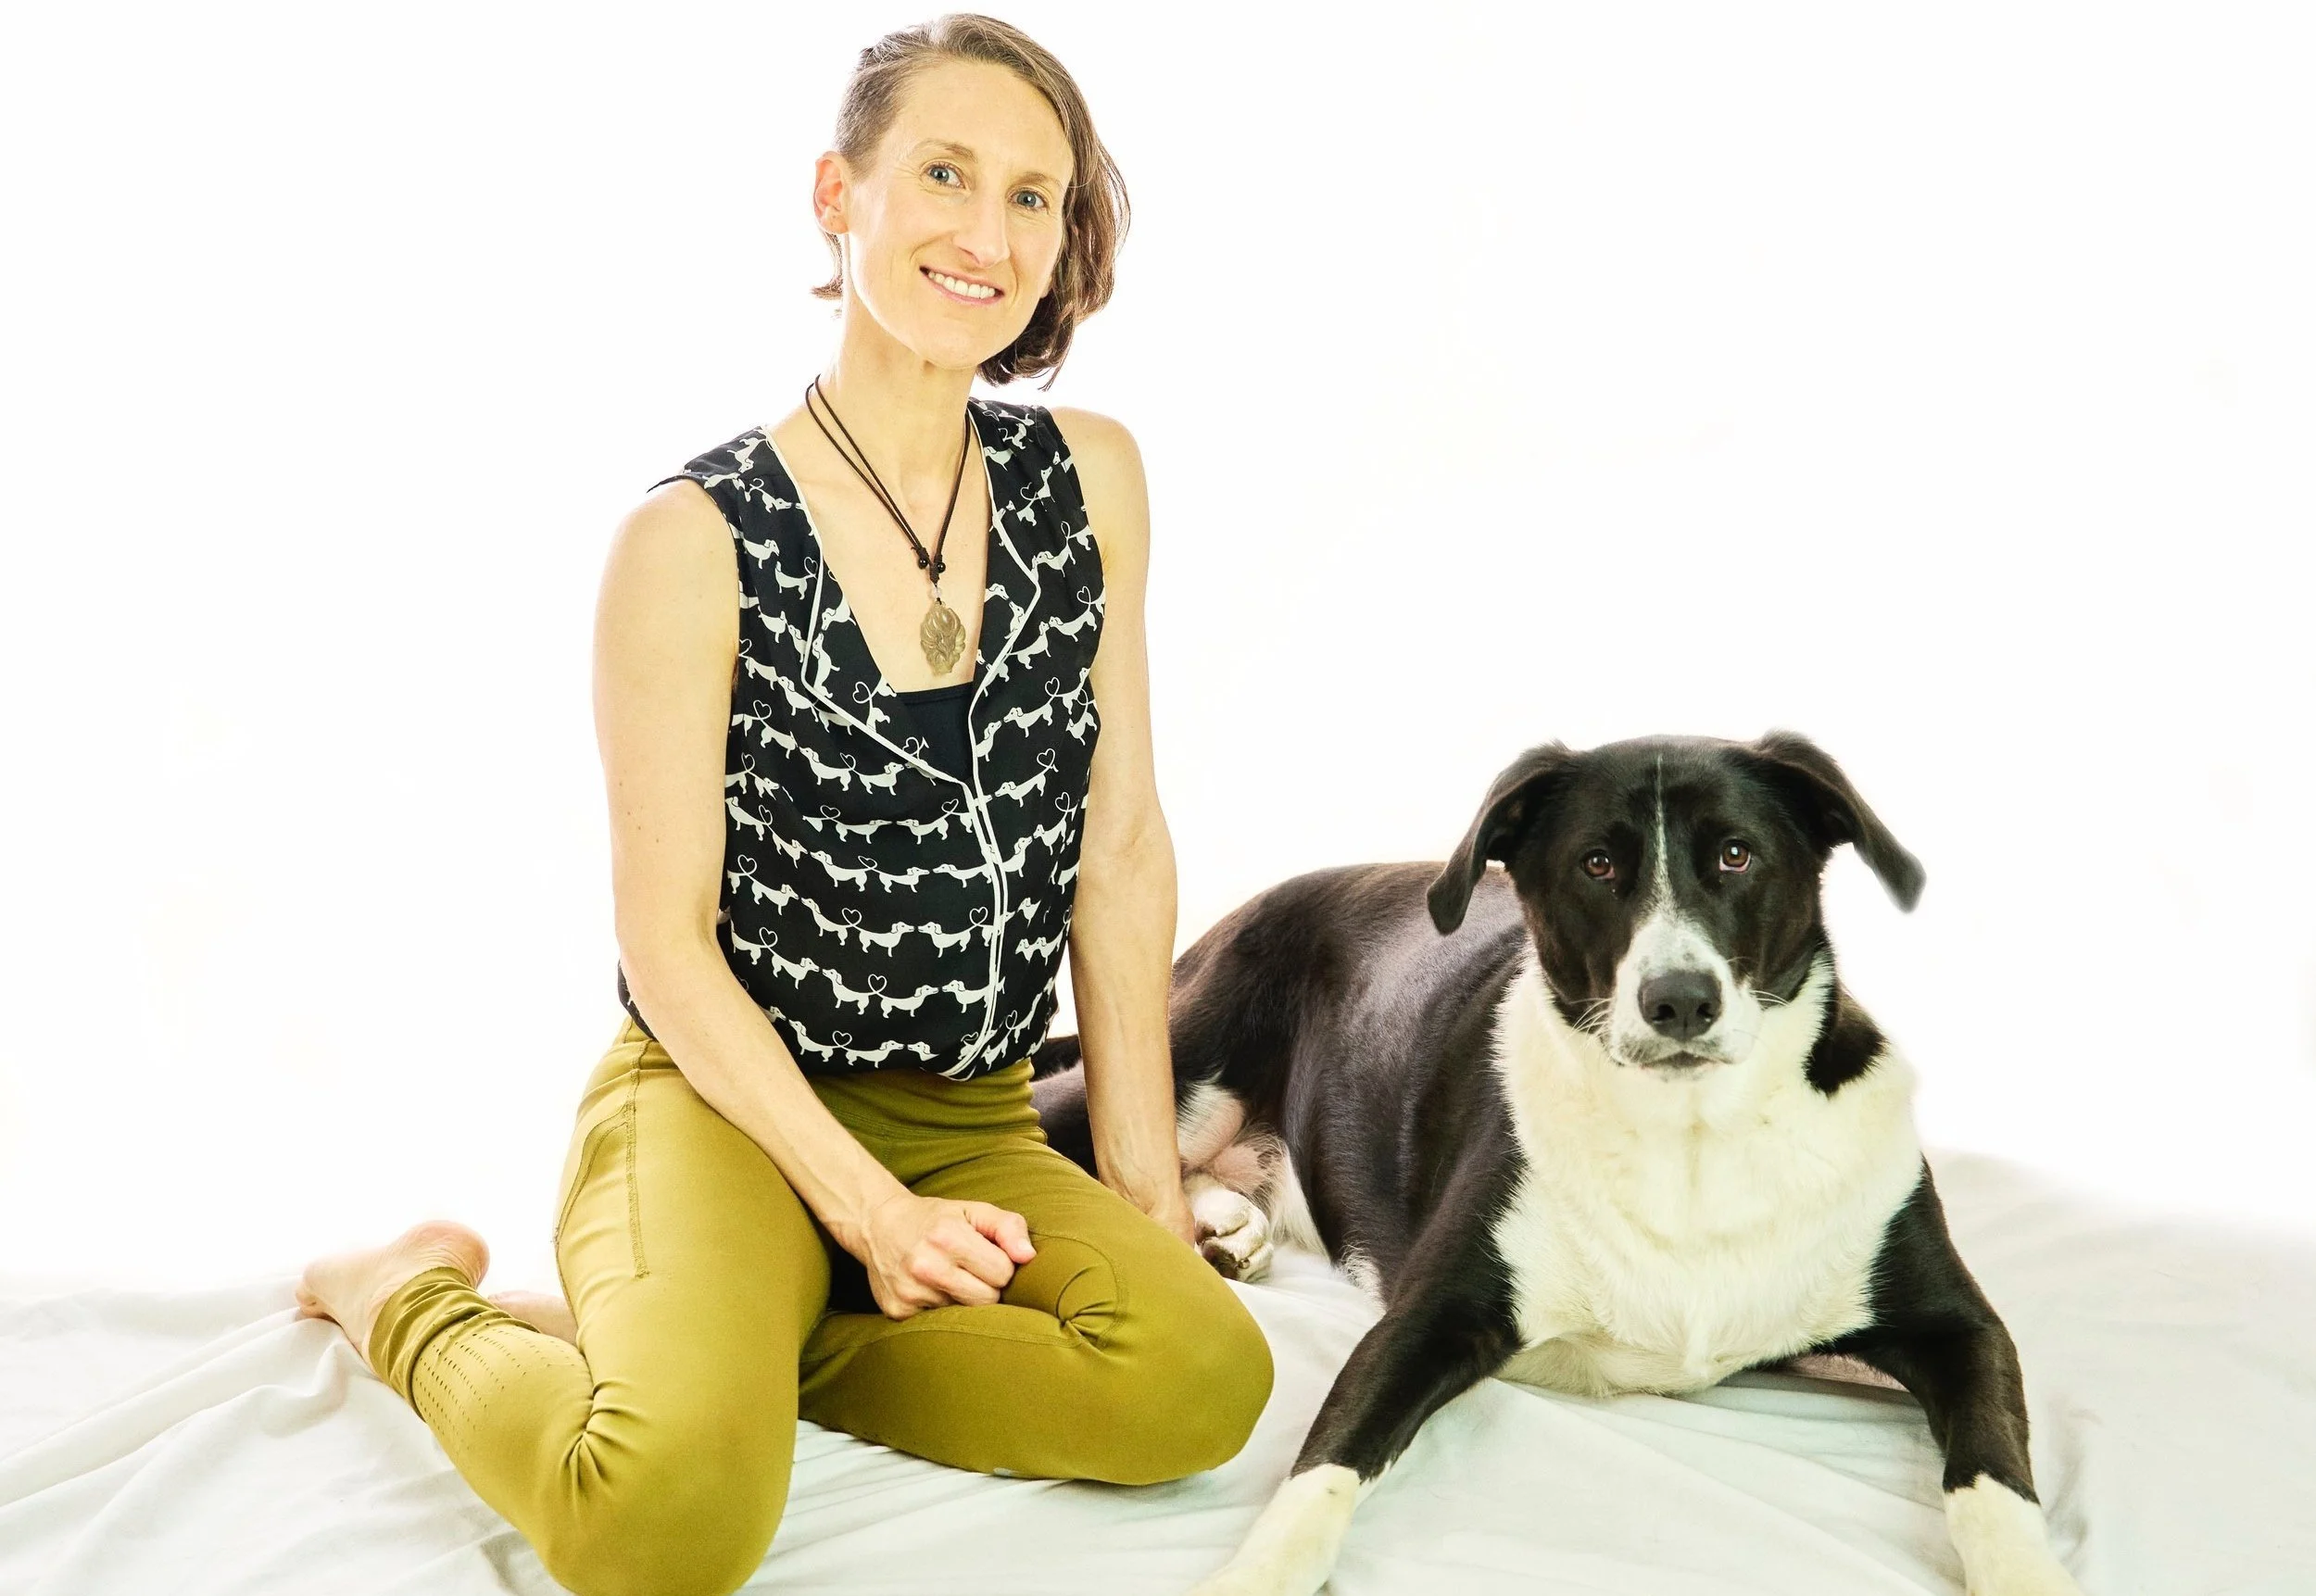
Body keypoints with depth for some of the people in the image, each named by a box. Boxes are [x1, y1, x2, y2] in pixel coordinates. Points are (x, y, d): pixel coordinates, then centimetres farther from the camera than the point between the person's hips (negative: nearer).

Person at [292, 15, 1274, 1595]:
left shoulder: (1088, 478, 2)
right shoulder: (694, 542, -11)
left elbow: (1120, 844, 6)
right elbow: (669, 941, -8)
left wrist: (1145, 1187, 3)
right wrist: (866, 1206, -13)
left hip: (974, 1122, 5)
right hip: (725, 1102, -4)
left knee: (1203, 1377, -25)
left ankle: (686, 1350, -5)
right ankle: (420, 1305, 5)